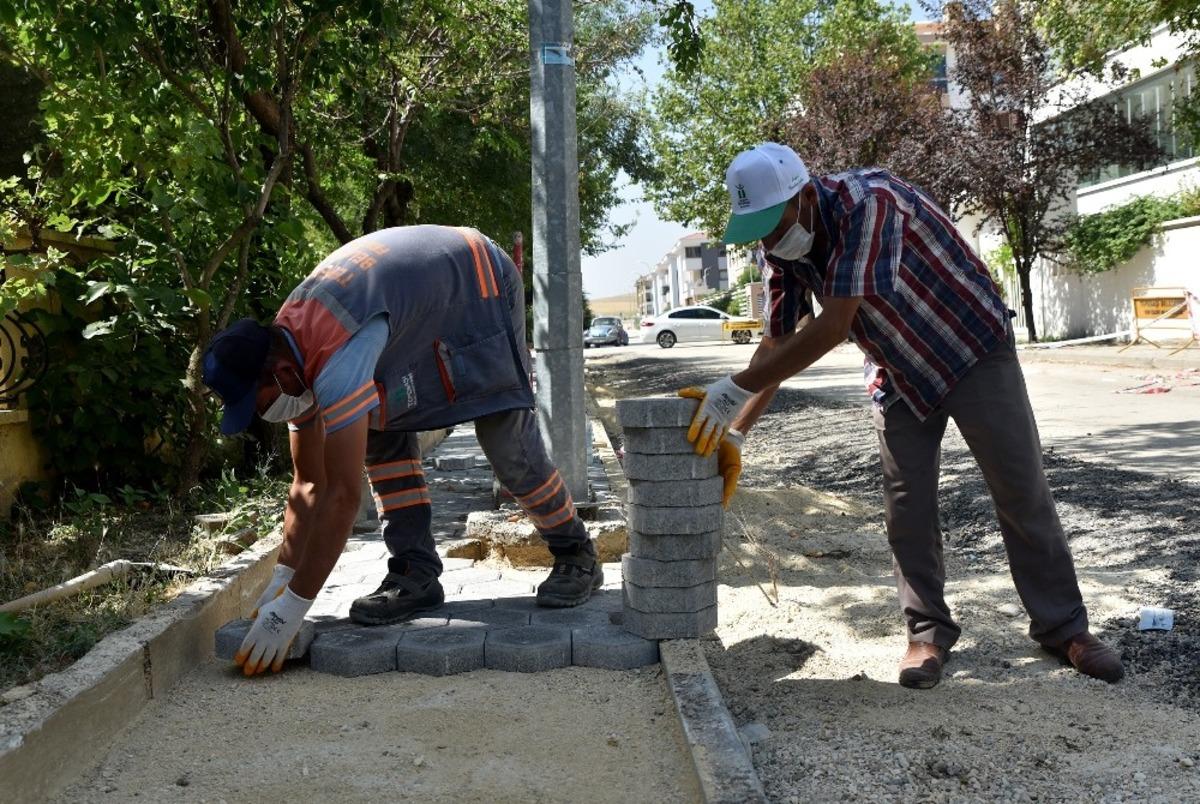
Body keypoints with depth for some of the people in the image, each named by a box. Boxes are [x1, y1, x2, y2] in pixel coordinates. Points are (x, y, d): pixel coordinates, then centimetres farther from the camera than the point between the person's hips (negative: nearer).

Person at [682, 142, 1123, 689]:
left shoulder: (868, 202, -33)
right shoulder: (783, 249, -11)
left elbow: (831, 328, -38)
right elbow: (778, 343, -6)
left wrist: (736, 388, -35)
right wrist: (734, 432, -14)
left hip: (973, 350, -5)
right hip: (898, 374, 5)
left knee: (1022, 492, 1)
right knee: (906, 506, -1)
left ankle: (1064, 627, 13)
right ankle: (928, 631, 12)